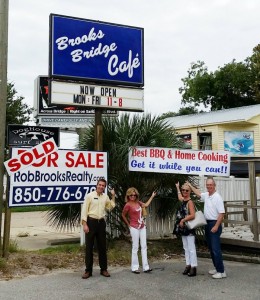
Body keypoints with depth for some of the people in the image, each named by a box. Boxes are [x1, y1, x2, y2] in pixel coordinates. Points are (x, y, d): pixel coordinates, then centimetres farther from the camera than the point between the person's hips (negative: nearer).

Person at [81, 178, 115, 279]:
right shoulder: (90, 195, -5)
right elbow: (84, 210, -7)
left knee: (102, 246, 9)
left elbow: (110, 208, 22)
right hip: (91, 222, -4)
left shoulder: (106, 197, 9)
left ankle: (103, 269, 19)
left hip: (101, 222, 4)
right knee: (89, 247, 1)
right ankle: (88, 270, 9)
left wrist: (113, 196, 12)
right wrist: (84, 224, -15)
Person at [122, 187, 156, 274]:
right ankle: (134, 267, 8)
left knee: (144, 247, 5)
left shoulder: (138, 202, 5)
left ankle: (146, 267, 8)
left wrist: (152, 196, 24)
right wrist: (128, 224, 5)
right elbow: (123, 215, 0)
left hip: (142, 227, 7)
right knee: (135, 247, -1)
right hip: (134, 228, -7)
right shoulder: (128, 205, -13)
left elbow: (146, 205, 22)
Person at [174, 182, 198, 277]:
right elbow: (179, 197, 38)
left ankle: (193, 267, -2)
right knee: (186, 248, 12)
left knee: (191, 249, -5)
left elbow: (192, 215, -23)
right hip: (183, 228, 9)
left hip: (189, 228, -9)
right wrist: (177, 187, 46)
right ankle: (188, 265, 18)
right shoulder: (183, 200, 12)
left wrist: (183, 220, -17)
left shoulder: (190, 202, -14)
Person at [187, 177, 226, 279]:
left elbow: (221, 213, -19)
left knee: (216, 248, -11)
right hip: (207, 223, 9)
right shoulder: (206, 195, 9)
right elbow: (198, 193, 32)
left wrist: (216, 226, -24)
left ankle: (221, 271, -7)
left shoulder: (217, 197, -16)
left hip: (215, 224, -9)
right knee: (211, 248, 13)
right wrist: (190, 185, 34)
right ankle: (217, 268, 22)